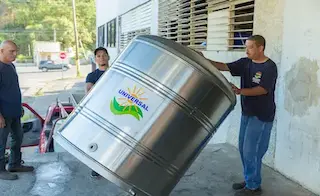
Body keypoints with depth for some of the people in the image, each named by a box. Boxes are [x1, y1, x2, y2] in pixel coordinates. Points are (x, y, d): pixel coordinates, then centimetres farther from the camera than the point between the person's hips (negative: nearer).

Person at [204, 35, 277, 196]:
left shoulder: (270, 67, -14)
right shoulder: (245, 63, 5)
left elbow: (263, 89, -23)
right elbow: (225, 67, -3)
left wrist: (240, 91, -36)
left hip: (261, 116, -7)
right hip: (247, 113, 7)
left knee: (251, 151, -3)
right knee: (243, 148, 14)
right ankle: (249, 180, 30)